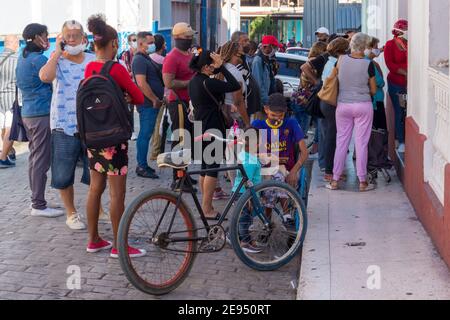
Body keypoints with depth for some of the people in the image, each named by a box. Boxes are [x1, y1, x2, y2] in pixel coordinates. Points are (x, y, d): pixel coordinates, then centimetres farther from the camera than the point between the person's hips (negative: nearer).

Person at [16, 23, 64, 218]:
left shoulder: (22, 58, 13)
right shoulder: (39, 59, -15)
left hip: (28, 113, 10)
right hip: (42, 114, -10)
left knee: (35, 157, 14)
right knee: (41, 160, -6)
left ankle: (36, 199, 21)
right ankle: (39, 205, -3)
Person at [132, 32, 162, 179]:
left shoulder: (146, 58, 19)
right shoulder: (140, 59, -14)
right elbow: (141, 83, -23)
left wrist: (159, 98, 17)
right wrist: (155, 100, -17)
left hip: (153, 103, 10)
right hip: (148, 104, -10)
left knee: (146, 134, 14)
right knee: (145, 134, -7)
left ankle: (142, 164, 21)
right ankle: (142, 167, -3)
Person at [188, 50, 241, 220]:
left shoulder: (194, 81, 8)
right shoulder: (207, 83, -20)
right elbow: (235, 86, -22)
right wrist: (222, 66, -18)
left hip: (201, 128, 10)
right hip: (212, 129, -9)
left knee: (205, 167, 15)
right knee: (212, 169, -4)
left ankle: (206, 206, 22)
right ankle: (207, 209, -1)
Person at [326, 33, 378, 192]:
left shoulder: (341, 60, -4)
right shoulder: (368, 64, -9)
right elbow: (373, 90, -1)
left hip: (343, 105, 3)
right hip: (363, 106, -2)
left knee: (341, 142, 9)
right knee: (361, 143, 3)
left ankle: (335, 180, 12)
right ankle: (362, 182, 7)